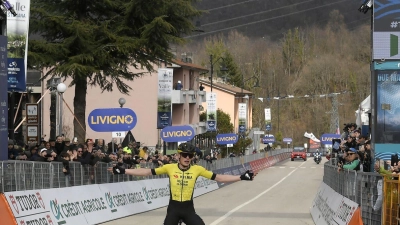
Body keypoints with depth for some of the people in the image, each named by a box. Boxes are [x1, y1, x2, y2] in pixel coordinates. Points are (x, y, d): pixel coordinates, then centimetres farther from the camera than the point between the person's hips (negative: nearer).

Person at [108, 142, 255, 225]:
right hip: (173, 208, 0)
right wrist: (123, 171, -5)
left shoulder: (197, 169, -3)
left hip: (188, 209, 0)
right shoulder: (170, 168, -3)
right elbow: (148, 172, -1)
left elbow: (218, 178, -3)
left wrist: (241, 177, -9)